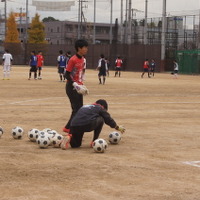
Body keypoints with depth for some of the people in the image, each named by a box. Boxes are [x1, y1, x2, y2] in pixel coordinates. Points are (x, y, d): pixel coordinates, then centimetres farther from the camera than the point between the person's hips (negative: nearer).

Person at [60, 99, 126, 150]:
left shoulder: (83, 107, 36)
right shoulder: (100, 108, 19)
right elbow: (108, 119, 20)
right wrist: (117, 127, 37)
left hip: (74, 126, 5)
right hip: (87, 125, -5)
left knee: (75, 144, 25)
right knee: (101, 119, 22)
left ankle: (70, 138, -10)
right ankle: (94, 141, 16)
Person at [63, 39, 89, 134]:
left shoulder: (83, 59, 8)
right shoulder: (73, 60, -16)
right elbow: (67, 74, -17)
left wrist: (82, 85, 15)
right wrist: (75, 84, -24)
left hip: (79, 87, 8)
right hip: (72, 87, -8)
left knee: (79, 109, 10)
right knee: (77, 109, -10)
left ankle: (68, 128, 19)